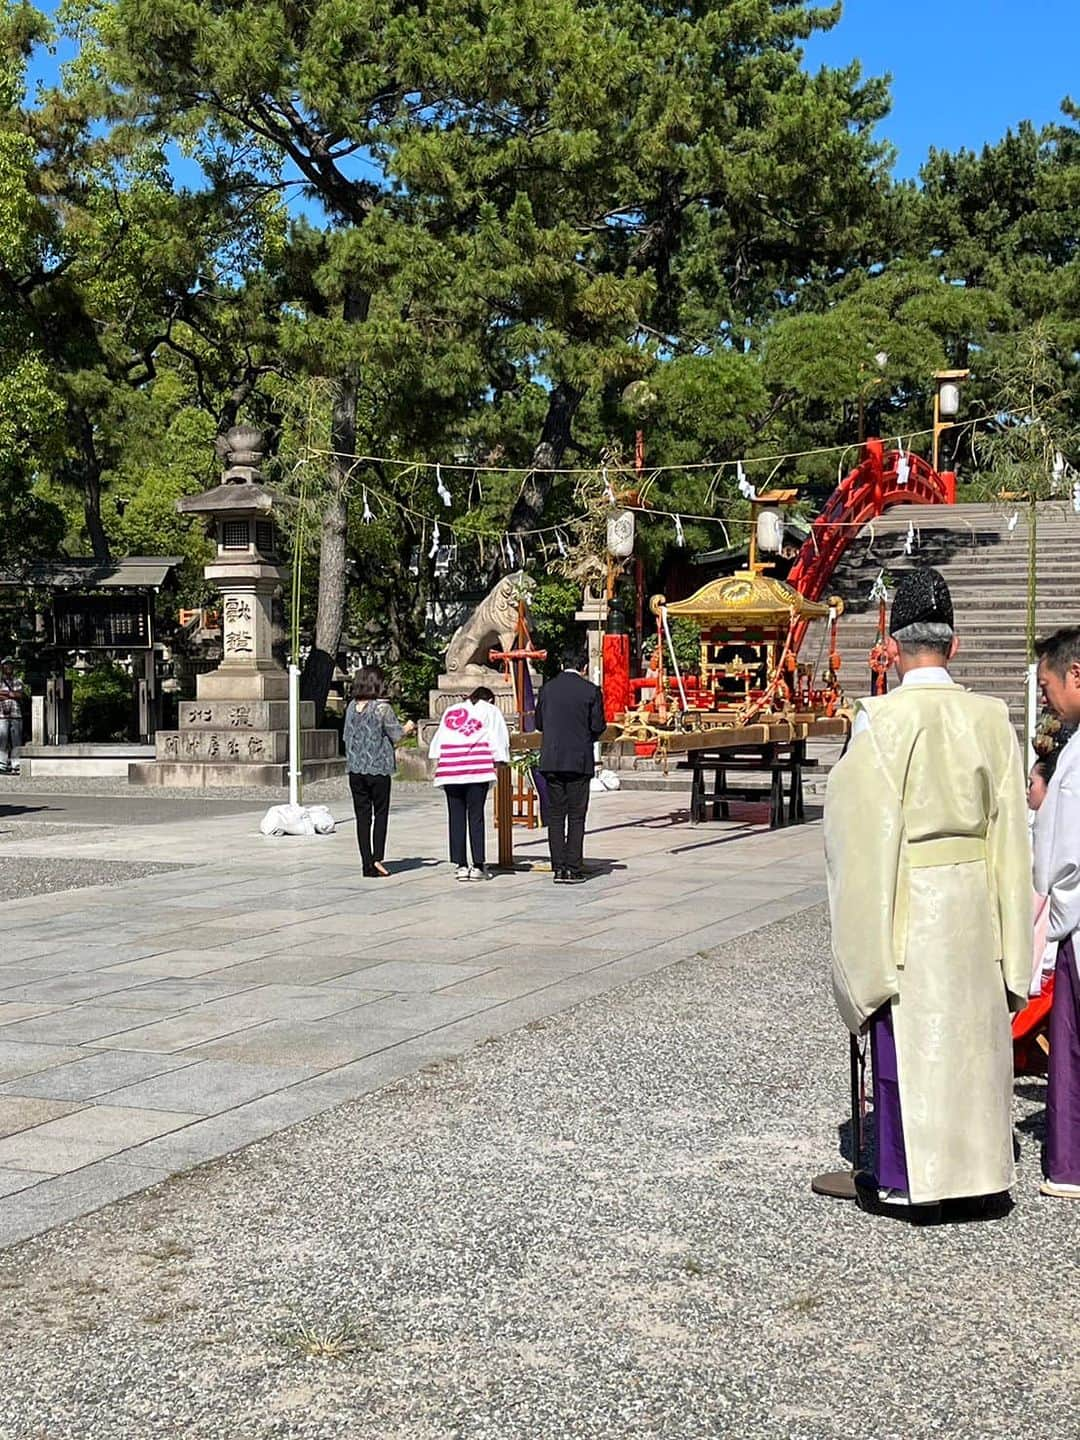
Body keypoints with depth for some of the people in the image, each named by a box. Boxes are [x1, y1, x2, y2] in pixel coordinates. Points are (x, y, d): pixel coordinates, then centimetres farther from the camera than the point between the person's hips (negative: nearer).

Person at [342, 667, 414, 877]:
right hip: (379, 769, -4)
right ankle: (377, 858, -6)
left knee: (362, 816, 7)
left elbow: (346, 736, 11)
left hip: (355, 768, 4)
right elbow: (396, 735, -6)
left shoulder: (352, 706, 4)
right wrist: (408, 728, 14)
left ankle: (367, 864, 6)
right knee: (380, 814, 7)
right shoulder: (383, 707, -11)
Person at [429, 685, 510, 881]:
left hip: (449, 769, 3)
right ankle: (478, 865, -2)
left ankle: (461, 865, 3)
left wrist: (437, 762, 19)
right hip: (477, 768, -3)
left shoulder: (450, 711, 25)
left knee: (456, 817, 4)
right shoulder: (490, 711, 14)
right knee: (476, 815, -1)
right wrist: (498, 761, 8)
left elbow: (437, 740, 21)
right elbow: (498, 738, 6)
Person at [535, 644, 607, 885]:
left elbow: (539, 723, 9)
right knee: (576, 816, 3)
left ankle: (558, 868, 5)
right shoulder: (591, 690, -6)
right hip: (580, 761, -2)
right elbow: (598, 726, -5)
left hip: (551, 760, 3)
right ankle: (572, 868, 0)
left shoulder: (547, 689, 3)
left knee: (555, 815, 7)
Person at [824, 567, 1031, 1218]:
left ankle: (907, 1182, 15)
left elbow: (864, 827, -12)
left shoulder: (881, 719, -13)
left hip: (908, 897, -4)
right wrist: (1011, 930, 12)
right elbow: (1010, 826, 4)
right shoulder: (992, 718, 0)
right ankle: (978, 1165, 27)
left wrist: (867, 932, -2)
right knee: (974, 1029, 15)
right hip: (976, 896, 4)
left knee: (907, 1036, 6)